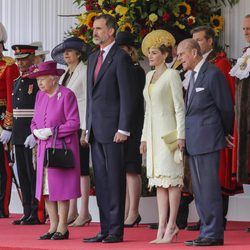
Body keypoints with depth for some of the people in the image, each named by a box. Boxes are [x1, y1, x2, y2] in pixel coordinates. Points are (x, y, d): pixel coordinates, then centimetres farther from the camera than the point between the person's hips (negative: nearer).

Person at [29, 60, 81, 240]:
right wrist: (36, 131, -4)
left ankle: (62, 228, 3)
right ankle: (53, 227, 13)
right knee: (46, 189, 6)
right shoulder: (40, 96, 12)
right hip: (44, 148, 7)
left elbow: (74, 123, -12)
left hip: (62, 147, -7)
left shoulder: (66, 95, -9)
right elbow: (35, 120, 18)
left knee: (61, 188, -4)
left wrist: (51, 131, -17)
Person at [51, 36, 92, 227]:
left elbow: (88, 101, -10)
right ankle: (72, 212, 10)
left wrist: (85, 130, -15)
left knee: (81, 168, -6)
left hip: (79, 126, -7)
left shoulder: (85, 72, -5)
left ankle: (84, 213, -4)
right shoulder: (65, 76, 17)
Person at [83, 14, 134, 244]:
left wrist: (123, 129, -16)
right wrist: (88, 127, 16)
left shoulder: (121, 58, -7)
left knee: (115, 180, -5)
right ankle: (105, 229, 12)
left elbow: (127, 96, -11)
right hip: (96, 130, 8)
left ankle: (116, 230, -2)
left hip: (112, 129, -8)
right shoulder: (93, 58, 18)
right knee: (101, 181, 8)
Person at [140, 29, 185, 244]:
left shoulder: (172, 75, -6)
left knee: (171, 177, -7)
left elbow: (179, 107, -9)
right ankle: (162, 228, 3)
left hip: (168, 130, -8)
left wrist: (180, 135, -15)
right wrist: (144, 137, 15)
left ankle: (171, 225, -5)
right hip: (153, 131, 8)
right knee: (158, 180, 4)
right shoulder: (150, 76, 15)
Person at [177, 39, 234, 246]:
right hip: (194, 142, 9)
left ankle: (213, 234, -4)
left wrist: (226, 134, 3)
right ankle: (207, 232, 16)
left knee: (209, 188, -8)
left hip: (207, 139, -9)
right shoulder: (194, 75, 17)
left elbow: (226, 107, -7)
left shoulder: (213, 74, -10)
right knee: (199, 190, 11)